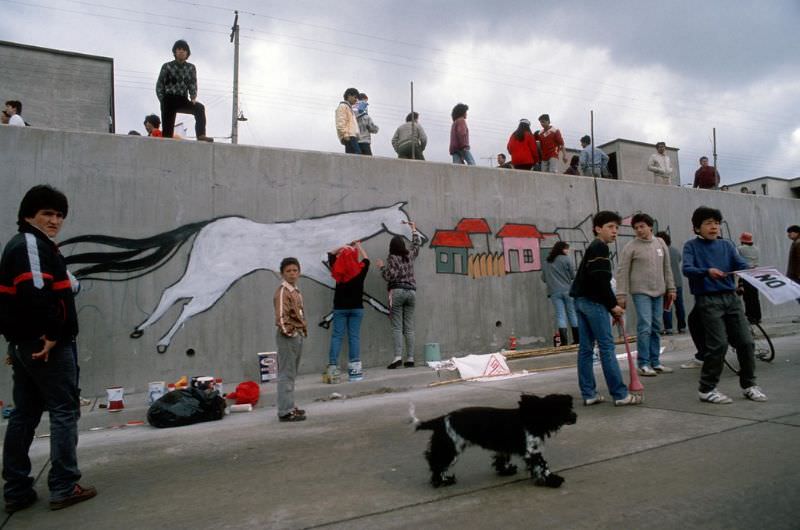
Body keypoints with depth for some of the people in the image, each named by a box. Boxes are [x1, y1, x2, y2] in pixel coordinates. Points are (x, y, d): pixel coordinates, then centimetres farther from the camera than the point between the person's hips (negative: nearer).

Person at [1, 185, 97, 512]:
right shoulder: (33, 244, -12)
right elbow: (36, 291, -27)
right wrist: (52, 332, -19)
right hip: (46, 344, -10)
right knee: (64, 411, -2)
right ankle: (64, 488, 3)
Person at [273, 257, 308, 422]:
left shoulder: (296, 291, 14)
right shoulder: (282, 292, -15)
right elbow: (281, 317, -23)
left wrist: (303, 330, 13)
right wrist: (290, 332, -15)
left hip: (298, 336, 9)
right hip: (288, 336, -9)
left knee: (292, 374, 15)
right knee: (286, 374, -5)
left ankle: (289, 406, 24)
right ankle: (285, 411, -1)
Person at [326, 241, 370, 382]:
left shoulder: (337, 270, -5)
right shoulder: (360, 270, -6)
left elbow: (331, 254, 13)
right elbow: (366, 259, 16)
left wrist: (344, 247, 20)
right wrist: (358, 246, 27)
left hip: (339, 308, 1)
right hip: (356, 307, -1)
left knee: (336, 336, 2)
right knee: (354, 337, 2)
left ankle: (332, 368, -4)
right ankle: (354, 369, 2)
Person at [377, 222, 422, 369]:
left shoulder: (392, 258, -5)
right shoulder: (410, 255, 10)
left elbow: (389, 276, -12)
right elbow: (417, 244, 30)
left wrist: (382, 266, 4)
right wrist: (414, 230, 41)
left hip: (397, 292, -5)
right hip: (411, 292, 5)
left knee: (397, 327, -6)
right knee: (409, 328, 5)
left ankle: (398, 357, -16)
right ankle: (410, 358, 4)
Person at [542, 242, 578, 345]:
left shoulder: (546, 262, 7)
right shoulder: (566, 259, -4)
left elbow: (543, 278, 11)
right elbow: (573, 275, -3)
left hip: (554, 292, 2)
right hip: (567, 290, -2)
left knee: (560, 315, 1)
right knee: (572, 313, 9)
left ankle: (564, 341, -6)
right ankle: (577, 339, 14)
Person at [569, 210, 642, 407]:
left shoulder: (592, 248, 22)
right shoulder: (600, 247, -8)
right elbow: (600, 280, -18)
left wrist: (611, 307, 17)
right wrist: (613, 305, -12)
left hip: (581, 300, 10)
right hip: (593, 302, -10)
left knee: (586, 348, 8)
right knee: (607, 347, -5)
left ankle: (588, 394, 12)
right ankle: (620, 394, 0)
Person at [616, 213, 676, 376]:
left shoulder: (660, 243, 10)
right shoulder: (630, 247, -5)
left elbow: (667, 268, 15)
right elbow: (622, 272, -7)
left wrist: (671, 288, 12)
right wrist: (621, 294, -11)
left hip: (659, 292, 5)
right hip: (641, 292, -5)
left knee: (656, 328, 8)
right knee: (645, 327, -9)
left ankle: (655, 362, 17)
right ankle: (643, 364, -1)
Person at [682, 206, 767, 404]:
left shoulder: (726, 245, 13)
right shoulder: (692, 245, 1)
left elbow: (741, 265, 2)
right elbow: (686, 269, -14)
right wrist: (707, 271, -33)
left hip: (731, 297, 5)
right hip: (708, 300, -5)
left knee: (745, 341, 3)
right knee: (718, 344, -10)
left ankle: (749, 385, 23)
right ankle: (707, 389, 5)